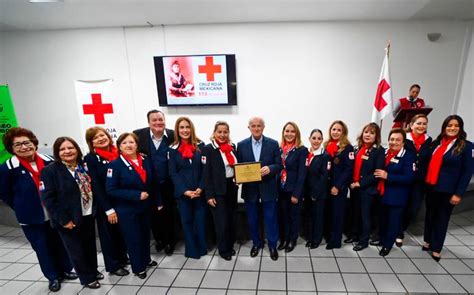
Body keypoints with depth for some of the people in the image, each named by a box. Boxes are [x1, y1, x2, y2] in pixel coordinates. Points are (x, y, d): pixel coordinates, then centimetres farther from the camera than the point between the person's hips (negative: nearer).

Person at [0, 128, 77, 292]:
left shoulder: (49, 162, -9)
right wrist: (23, 209, -1)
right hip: (32, 218, -2)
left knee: (61, 243, 16)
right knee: (42, 248, 14)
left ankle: (65, 270, 39)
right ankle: (53, 276, 35)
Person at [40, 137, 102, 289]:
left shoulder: (84, 166, 3)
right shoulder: (50, 170, -14)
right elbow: (47, 198, -16)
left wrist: (94, 208, 5)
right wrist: (63, 219, -17)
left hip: (88, 215, 5)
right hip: (70, 220, -5)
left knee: (91, 246, 19)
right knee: (76, 250, 12)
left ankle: (93, 271, 41)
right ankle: (87, 277, 32)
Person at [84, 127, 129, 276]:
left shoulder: (118, 154, 2)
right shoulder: (90, 159, -11)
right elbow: (95, 186, -14)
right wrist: (108, 209, -16)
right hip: (104, 204, -4)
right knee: (108, 234, 11)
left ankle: (123, 258, 39)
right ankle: (113, 265, 30)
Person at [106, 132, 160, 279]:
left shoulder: (145, 160, 0)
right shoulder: (115, 165, -14)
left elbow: (152, 183, 7)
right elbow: (111, 190, -18)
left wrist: (158, 201, 8)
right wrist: (136, 195, -23)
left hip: (145, 206, 5)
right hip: (127, 210, -4)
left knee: (145, 234, 19)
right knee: (133, 238, 9)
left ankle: (146, 259, 43)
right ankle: (138, 267, 31)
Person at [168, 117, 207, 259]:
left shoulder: (200, 146, 1)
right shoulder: (173, 149, 0)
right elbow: (173, 173, -3)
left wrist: (201, 187, -12)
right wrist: (184, 191, -12)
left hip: (199, 191, 0)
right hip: (182, 192, 0)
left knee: (200, 219, 7)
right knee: (187, 221, 10)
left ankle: (202, 247, 26)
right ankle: (192, 250, 26)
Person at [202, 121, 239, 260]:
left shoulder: (232, 147, 5)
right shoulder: (208, 149, -11)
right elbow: (206, 174, -12)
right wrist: (209, 195, -14)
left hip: (232, 188, 5)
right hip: (218, 190, -5)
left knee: (231, 219, 17)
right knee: (221, 222, 4)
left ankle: (230, 245, 37)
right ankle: (223, 249, 26)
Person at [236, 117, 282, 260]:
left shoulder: (273, 144, -2)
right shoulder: (241, 145, 1)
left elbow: (279, 165, -3)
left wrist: (269, 168, -23)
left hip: (268, 187, -1)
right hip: (250, 188, 2)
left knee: (271, 218, 10)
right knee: (252, 218, 15)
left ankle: (272, 245, 30)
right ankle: (256, 243, 37)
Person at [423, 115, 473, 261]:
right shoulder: (436, 143, 5)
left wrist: (459, 193, -12)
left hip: (448, 190, -4)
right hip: (431, 187, 4)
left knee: (442, 218, 8)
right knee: (430, 215, 15)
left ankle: (436, 248, 23)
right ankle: (428, 241, 33)